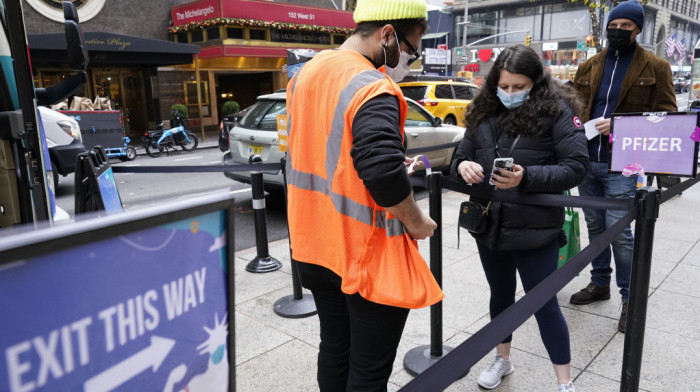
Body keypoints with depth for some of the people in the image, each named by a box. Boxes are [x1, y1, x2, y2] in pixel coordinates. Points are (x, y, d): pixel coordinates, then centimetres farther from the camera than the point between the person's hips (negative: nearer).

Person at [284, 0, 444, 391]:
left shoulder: (306, 73, 7)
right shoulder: (373, 88, -21)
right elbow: (385, 177, -31)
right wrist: (417, 222, -13)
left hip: (315, 243, 8)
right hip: (366, 255, -8)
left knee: (333, 349, 23)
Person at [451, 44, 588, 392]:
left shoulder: (556, 112, -10)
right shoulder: (484, 113, 4)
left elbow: (575, 167, -14)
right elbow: (461, 155, 10)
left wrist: (526, 177, -27)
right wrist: (463, 166, -14)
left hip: (535, 229, -5)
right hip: (489, 225, 5)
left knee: (544, 304, 5)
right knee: (500, 294, 21)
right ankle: (503, 359, 44)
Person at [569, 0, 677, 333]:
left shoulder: (655, 67, 1)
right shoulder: (589, 66, 11)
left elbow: (665, 115, -3)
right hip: (586, 159, 4)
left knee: (618, 230, -6)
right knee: (594, 226, 13)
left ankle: (630, 298, 11)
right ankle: (600, 283, 29)